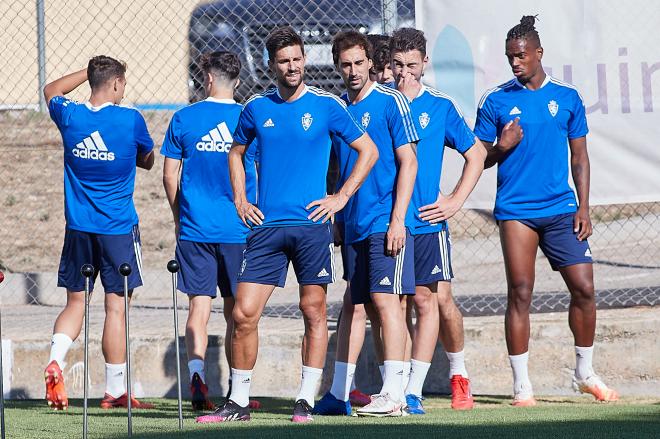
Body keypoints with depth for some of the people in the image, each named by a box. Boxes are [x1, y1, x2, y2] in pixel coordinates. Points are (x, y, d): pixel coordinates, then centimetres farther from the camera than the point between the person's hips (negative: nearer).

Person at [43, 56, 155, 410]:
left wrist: (90, 71, 25)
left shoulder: (69, 116, -1)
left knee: (75, 303, 13)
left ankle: (55, 359, -12)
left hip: (78, 227, 3)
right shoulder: (130, 119, -10)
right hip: (118, 228, -3)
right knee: (115, 305, 1)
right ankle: (115, 391, 4)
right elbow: (147, 161, 9)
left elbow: (51, 90, 24)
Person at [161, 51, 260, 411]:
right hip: (238, 231, 0)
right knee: (235, 312, 9)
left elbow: (170, 175, 4)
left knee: (199, 307, 1)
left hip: (195, 229, 0)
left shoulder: (184, 119, 0)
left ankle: (196, 376, -18)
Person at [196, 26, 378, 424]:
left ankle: (306, 400, 8)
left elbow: (368, 151, 6)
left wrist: (341, 198, -2)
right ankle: (238, 402, 4)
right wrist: (240, 201, 13)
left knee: (314, 310, 1)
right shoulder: (257, 108, 9)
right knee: (244, 313, -4)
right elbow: (236, 152, 25)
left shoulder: (326, 105, 0)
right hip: (266, 226, 2)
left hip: (312, 224, -2)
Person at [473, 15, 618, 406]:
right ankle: (522, 385, 0)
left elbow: (579, 157, 12)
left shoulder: (567, 98, 8)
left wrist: (583, 207, 3)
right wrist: (501, 147, -14)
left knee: (584, 288, -4)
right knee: (520, 295, -5)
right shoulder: (496, 102, 4)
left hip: (561, 208, 2)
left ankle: (585, 374, 13)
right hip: (516, 210, -1)